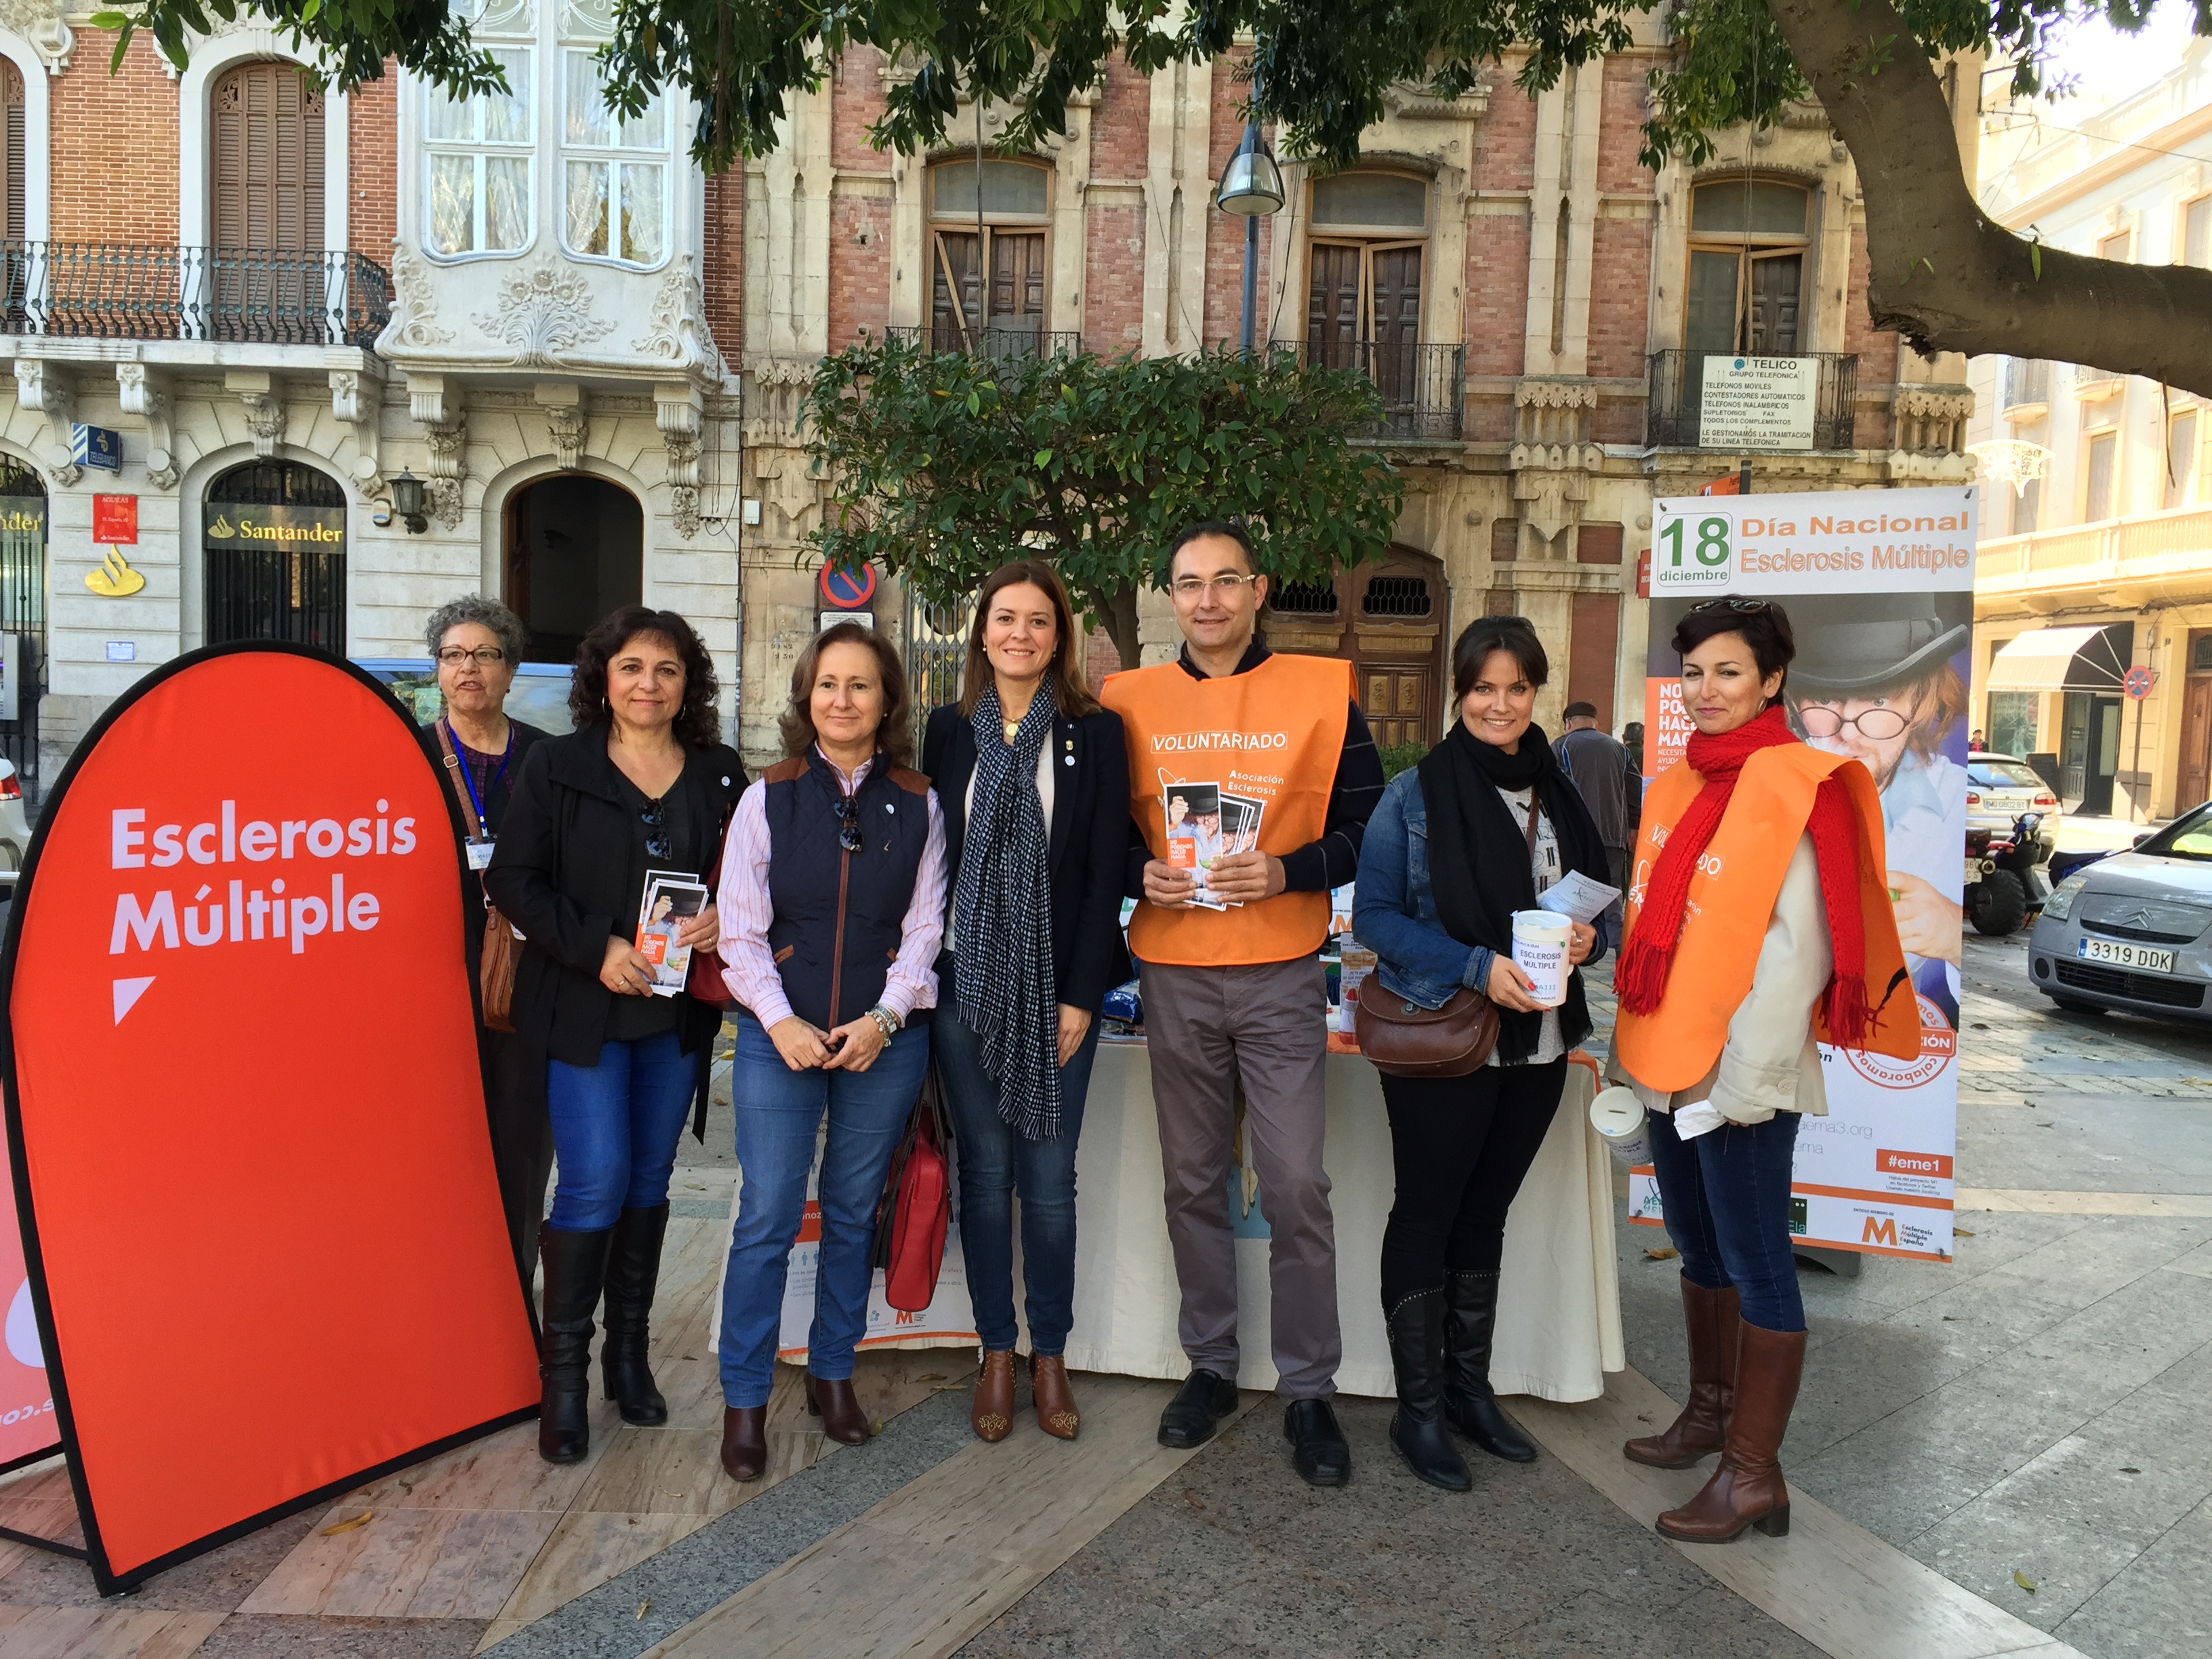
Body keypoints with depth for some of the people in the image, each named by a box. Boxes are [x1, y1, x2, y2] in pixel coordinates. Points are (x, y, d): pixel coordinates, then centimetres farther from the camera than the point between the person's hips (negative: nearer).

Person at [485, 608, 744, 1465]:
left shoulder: (721, 774, 5)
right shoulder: (555, 766, -2)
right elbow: (513, 879, -5)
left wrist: (725, 918, -11)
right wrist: (596, 948, -16)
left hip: (678, 1011, 3)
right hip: (581, 1007, -3)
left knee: (650, 1180, 12)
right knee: (595, 1181, -6)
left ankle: (629, 1349, 27)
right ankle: (563, 1369, 11)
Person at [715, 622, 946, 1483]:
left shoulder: (918, 805, 3)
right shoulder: (768, 799, 1)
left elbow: (924, 928, 3)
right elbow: (741, 930, -1)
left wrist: (883, 1019, -10)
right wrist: (782, 1023, -12)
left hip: (883, 1041, 1)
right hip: (779, 1036, -1)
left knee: (854, 1214, 12)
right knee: (767, 1219, -1)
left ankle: (833, 1372, 30)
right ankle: (744, 1398, 13)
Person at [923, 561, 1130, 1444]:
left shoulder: (1096, 732, 0)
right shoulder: (949, 730, 6)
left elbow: (1106, 870, -4)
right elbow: (928, 851, 6)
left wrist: (1079, 995, -9)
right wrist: (923, 974, -1)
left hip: (1057, 986, -2)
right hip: (965, 980, 2)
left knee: (1049, 1177, 5)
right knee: (984, 1170, 10)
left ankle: (1050, 1356, 22)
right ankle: (996, 1354, 24)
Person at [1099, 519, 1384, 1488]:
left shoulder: (1320, 693, 0)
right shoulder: (1130, 702, 6)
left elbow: (1368, 825, 0)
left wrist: (1286, 872, -16)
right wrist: (1140, 874, -9)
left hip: (1281, 975, -2)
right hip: (1173, 977, 2)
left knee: (1296, 1185, -1)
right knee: (1193, 1182, 11)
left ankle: (1309, 1389, 16)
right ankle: (1210, 1365, 28)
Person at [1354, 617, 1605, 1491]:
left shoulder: (1560, 792, 7)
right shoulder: (1415, 794, -8)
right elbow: (1374, 915, -11)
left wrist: (1585, 936, -8)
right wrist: (1476, 966, -21)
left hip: (1536, 1043, 5)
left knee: (1486, 1213, 17)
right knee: (1427, 1214, 5)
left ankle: (1470, 1388, 32)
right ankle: (1418, 1410, 19)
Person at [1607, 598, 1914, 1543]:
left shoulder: (1801, 788, -12)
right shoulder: (1677, 784, 12)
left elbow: (1801, 949, -17)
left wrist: (1747, 1073, -19)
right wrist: (1637, 1044, 16)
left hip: (1740, 1069, -8)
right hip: (1671, 1060, 8)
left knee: (1754, 1262, 1)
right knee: (1698, 1247, 20)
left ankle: (1754, 1475, 11)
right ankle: (1710, 1411, 36)